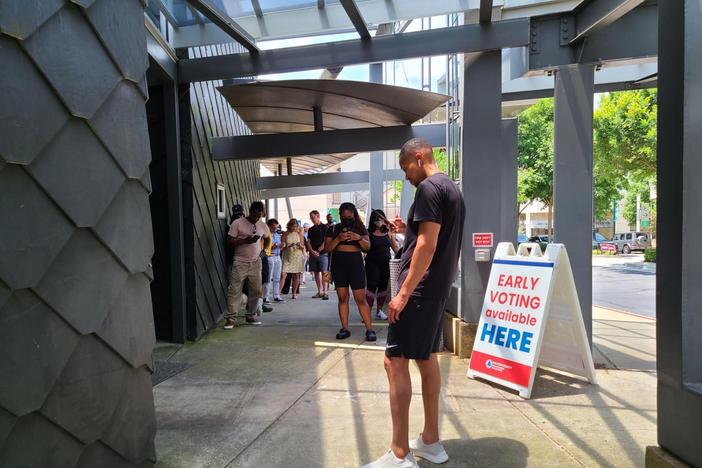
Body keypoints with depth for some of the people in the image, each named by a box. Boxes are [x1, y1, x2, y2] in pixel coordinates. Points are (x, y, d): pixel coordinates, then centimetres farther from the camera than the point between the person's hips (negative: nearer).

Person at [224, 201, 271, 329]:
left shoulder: (263, 225, 7)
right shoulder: (237, 223, -7)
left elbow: (267, 239, 25)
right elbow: (230, 241, -9)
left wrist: (263, 251, 13)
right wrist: (245, 240, -21)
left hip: (256, 262, 5)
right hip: (240, 262, -4)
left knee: (256, 290, 5)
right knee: (235, 290, -7)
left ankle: (251, 316, 19)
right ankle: (229, 318, -1)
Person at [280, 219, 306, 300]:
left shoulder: (299, 234, 6)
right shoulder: (285, 234, 0)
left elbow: (303, 247, 9)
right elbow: (283, 247, -3)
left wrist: (300, 246, -13)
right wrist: (289, 246, -21)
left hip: (298, 257, 2)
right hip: (287, 257, -2)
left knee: (296, 275, 4)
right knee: (283, 274, -10)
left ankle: (294, 293, 14)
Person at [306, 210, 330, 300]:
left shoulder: (324, 227, 1)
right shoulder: (311, 230, 16)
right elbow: (308, 242, 10)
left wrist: (318, 250, -12)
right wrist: (312, 251, -7)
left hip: (323, 253, -5)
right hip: (313, 254, 5)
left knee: (324, 272, -12)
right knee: (316, 272, 6)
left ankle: (325, 292, -15)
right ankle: (319, 292, 13)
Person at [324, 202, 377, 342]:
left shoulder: (360, 228, 6)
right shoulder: (333, 229, 6)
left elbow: (367, 246, 0)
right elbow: (327, 248, -1)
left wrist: (359, 238, -21)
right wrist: (338, 239, -17)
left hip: (356, 264, -1)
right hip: (338, 265, 2)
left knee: (361, 299, -4)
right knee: (342, 298, 5)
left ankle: (369, 329, 1)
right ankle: (345, 329, 11)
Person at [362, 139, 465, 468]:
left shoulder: (428, 188, -13)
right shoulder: (453, 190, 18)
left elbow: (427, 246, -21)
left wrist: (404, 293, -20)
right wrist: (409, 231, 15)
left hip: (420, 289, -10)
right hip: (437, 288, 10)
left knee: (395, 361, -6)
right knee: (427, 359, 15)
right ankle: (430, 441, 25)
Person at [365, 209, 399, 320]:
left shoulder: (388, 233, 6)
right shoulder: (369, 233, -5)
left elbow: (395, 247, 12)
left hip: (386, 263, 4)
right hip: (372, 263, -4)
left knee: (383, 286, 10)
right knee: (371, 286, -7)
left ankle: (379, 310, 22)